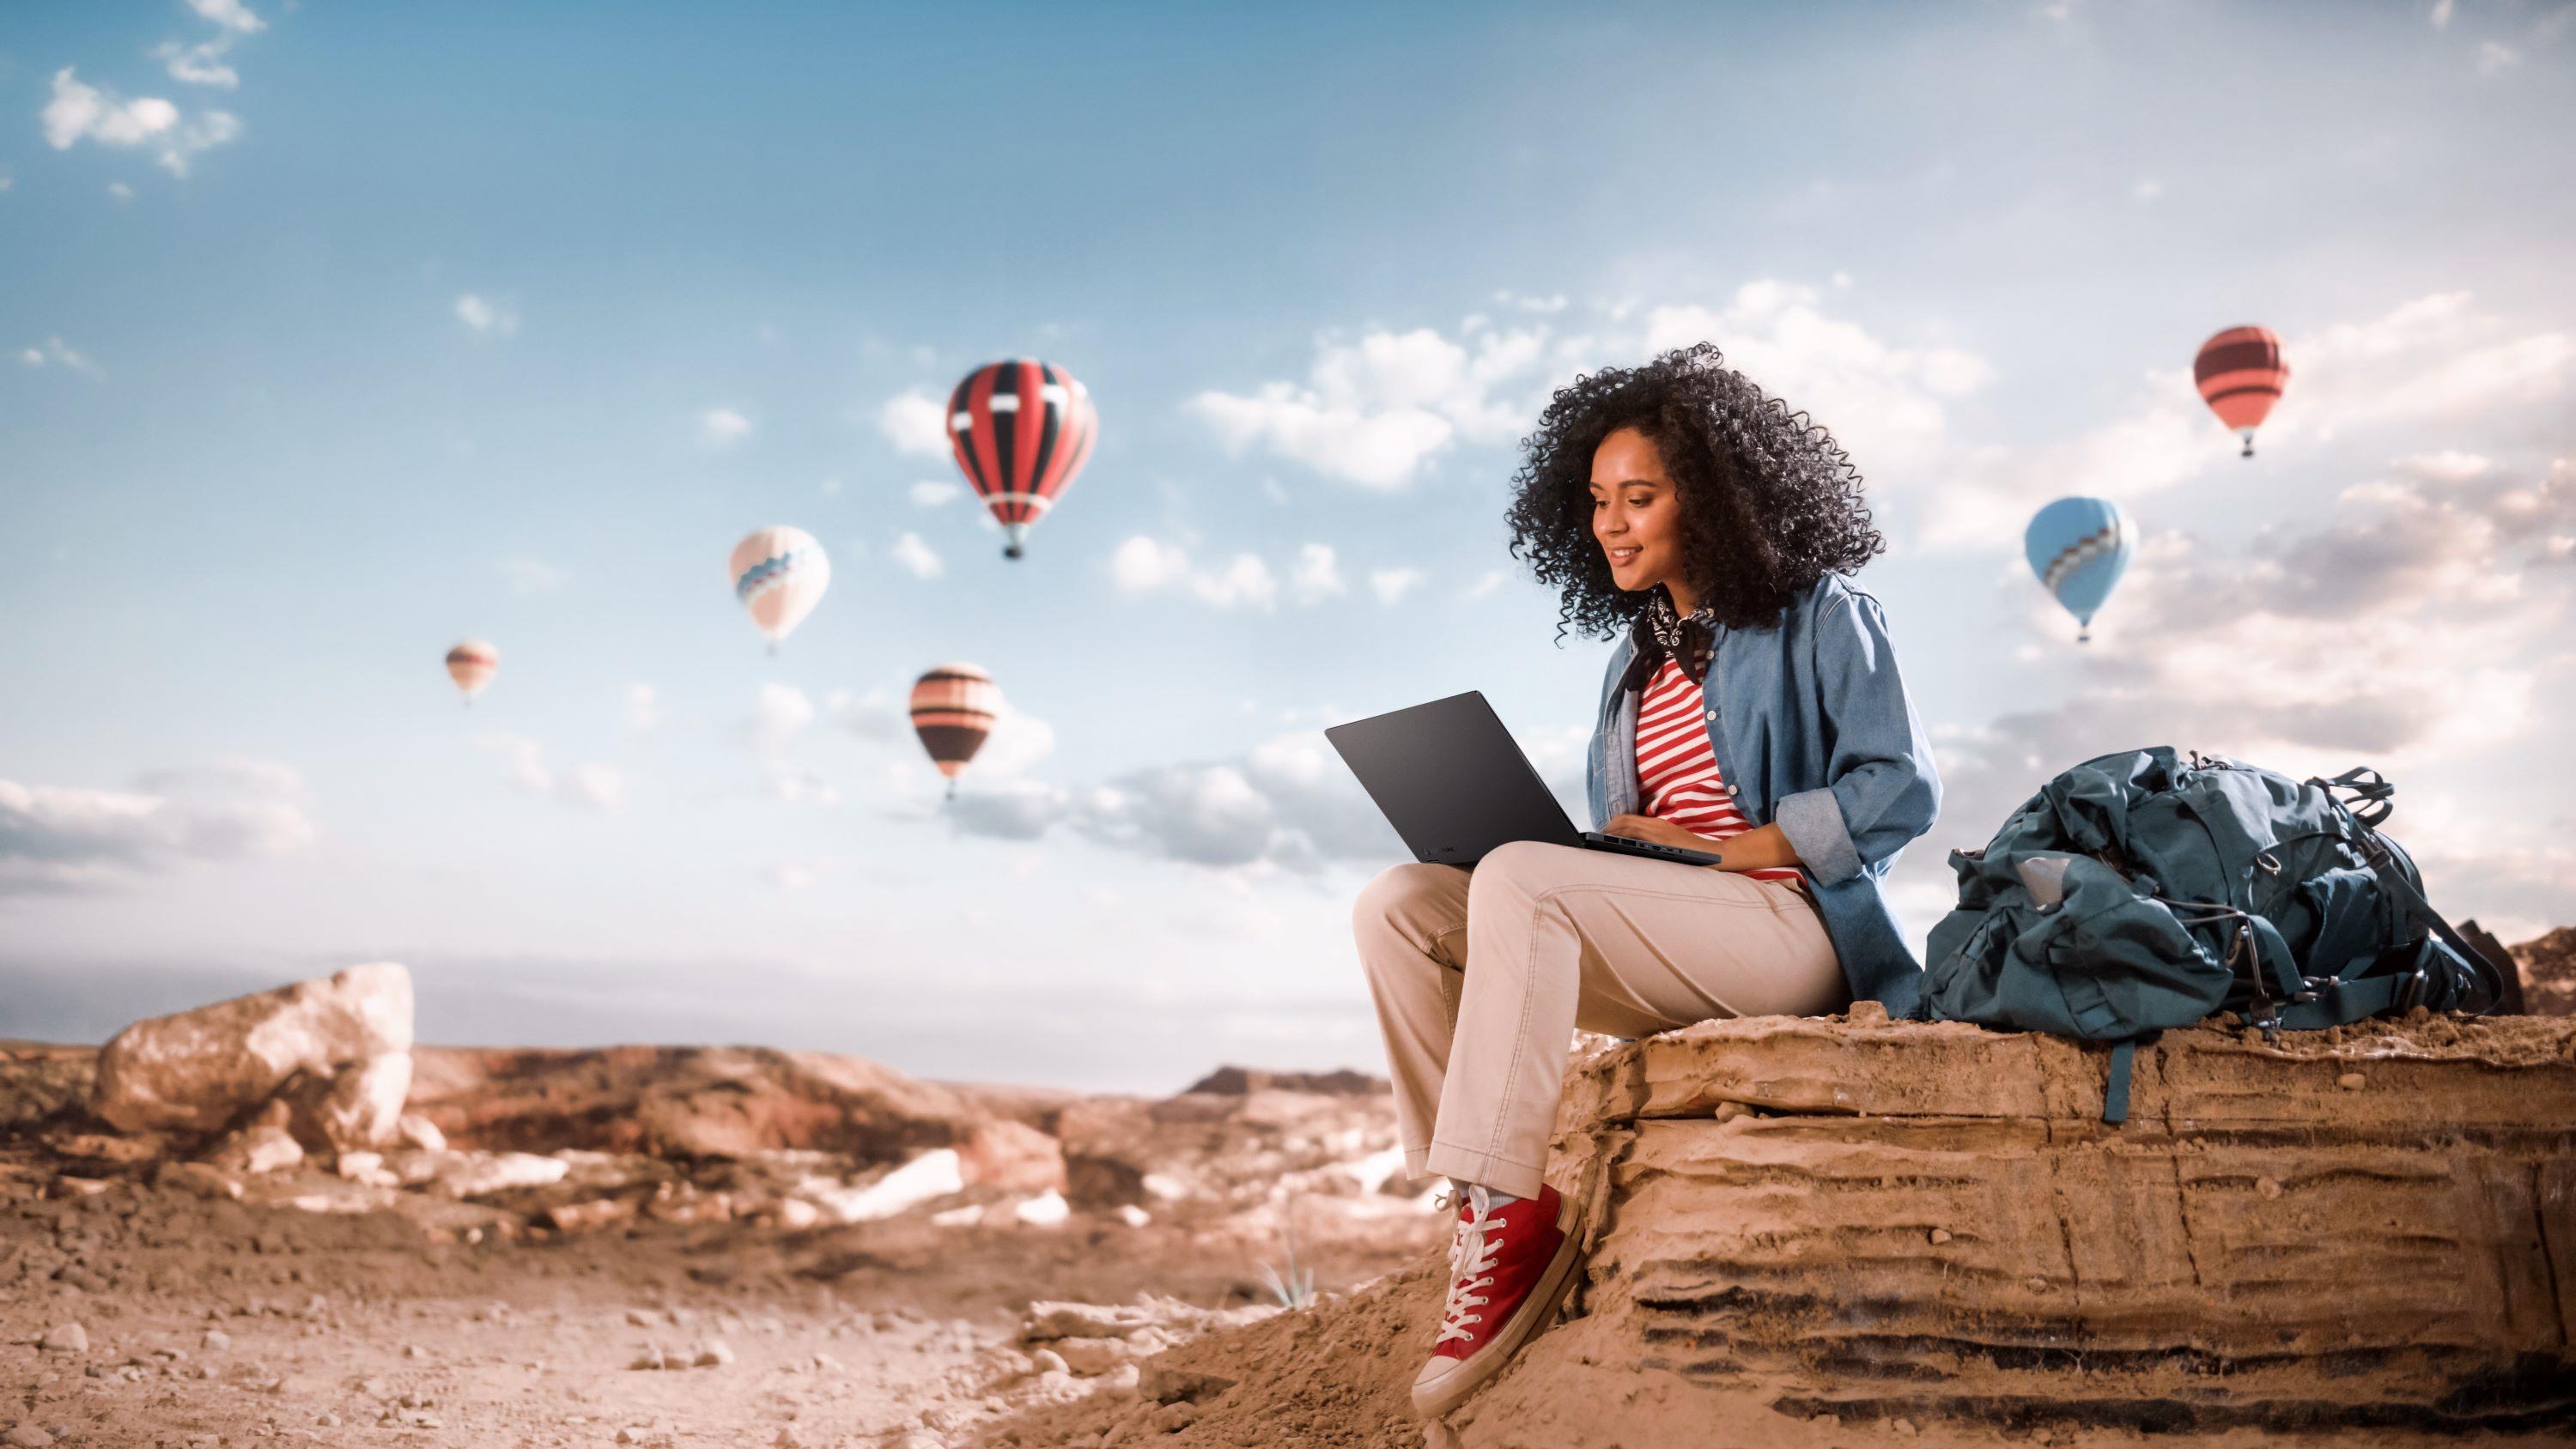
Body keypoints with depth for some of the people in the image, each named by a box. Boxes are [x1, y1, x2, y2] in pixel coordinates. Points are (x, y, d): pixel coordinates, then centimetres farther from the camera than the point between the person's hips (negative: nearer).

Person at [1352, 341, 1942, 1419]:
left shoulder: (1816, 615, 4)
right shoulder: (1638, 656, 23)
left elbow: (1900, 789, -8)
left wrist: (1721, 848, -13)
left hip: (1792, 930, -7)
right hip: (1657, 950, 7)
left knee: (1519, 881, -30)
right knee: (1400, 905, -11)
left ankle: (1513, 1208, -29)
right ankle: (1479, 1196, -18)